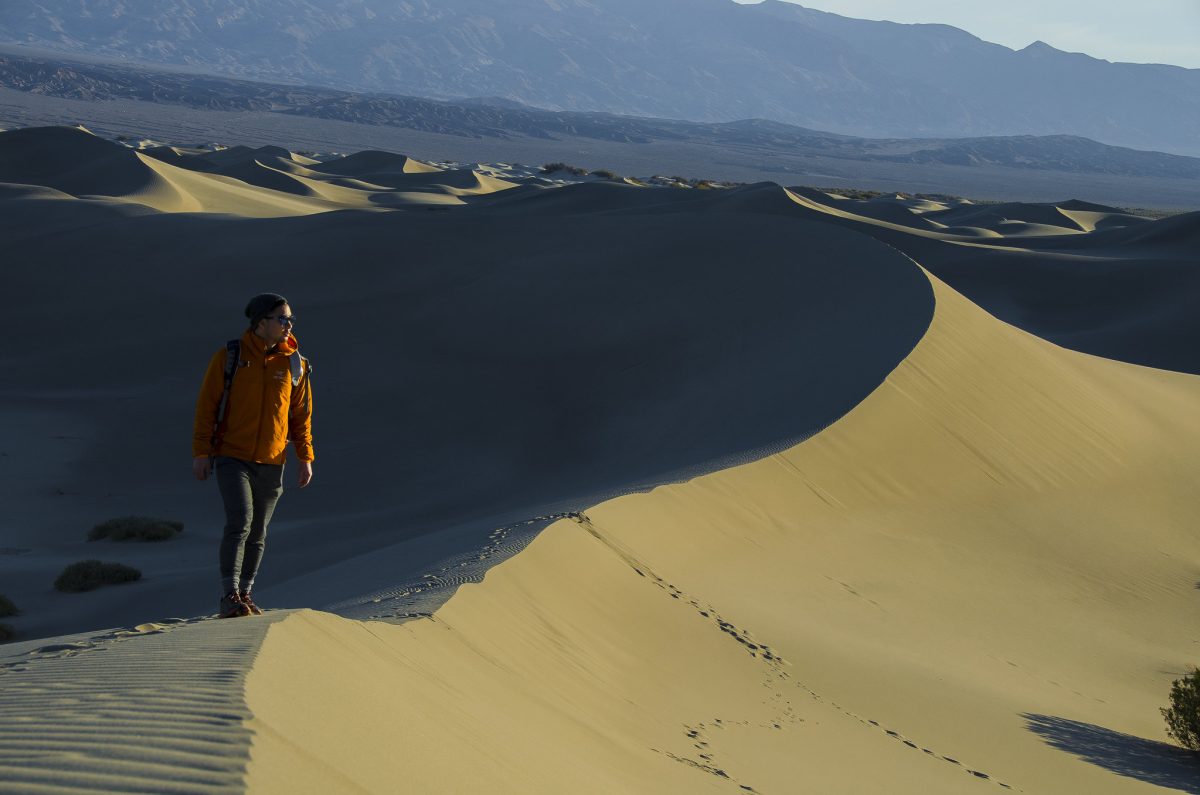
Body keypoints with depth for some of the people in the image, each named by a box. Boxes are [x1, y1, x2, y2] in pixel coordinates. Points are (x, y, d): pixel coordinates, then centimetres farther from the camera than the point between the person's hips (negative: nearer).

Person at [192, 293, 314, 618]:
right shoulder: (228, 357, -5)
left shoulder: (295, 364, 4)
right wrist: (200, 451, -8)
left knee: (258, 532, 9)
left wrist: (306, 457, 3)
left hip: (271, 462, 4)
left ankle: (244, 595, 21)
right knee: (239, 522, -17)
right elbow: (206, 405, -3)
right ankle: (229, 596, -15)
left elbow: (301, 414, 9)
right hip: (232, 457, -4)